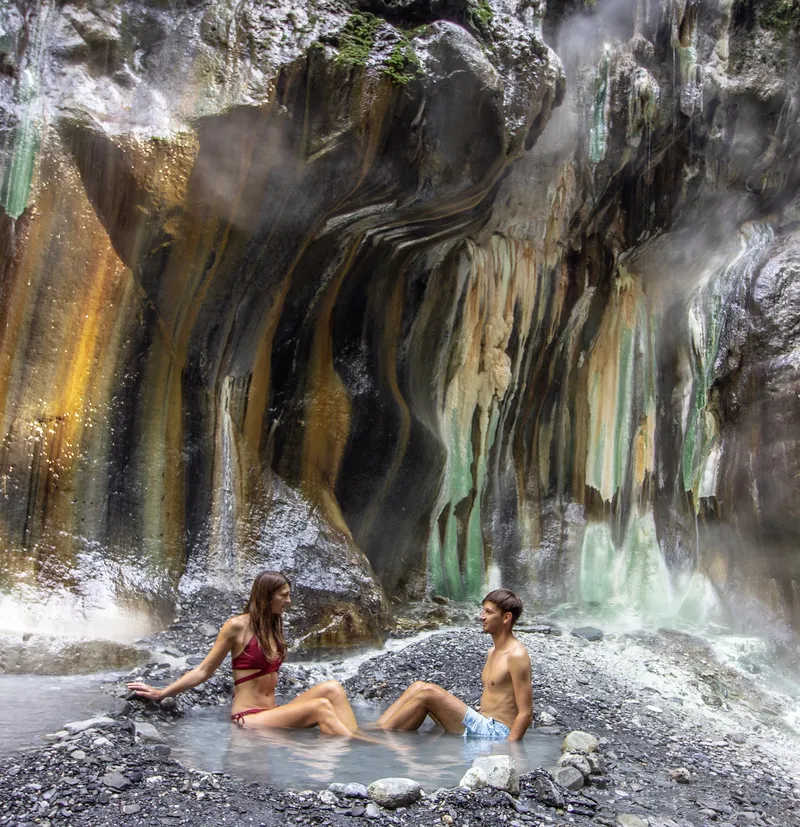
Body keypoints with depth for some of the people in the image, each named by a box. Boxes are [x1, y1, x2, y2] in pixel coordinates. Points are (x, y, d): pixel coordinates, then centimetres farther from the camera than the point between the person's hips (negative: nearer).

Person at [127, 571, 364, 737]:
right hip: (248, 718, -7)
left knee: (332, 688, -16)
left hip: (273, 713, 7)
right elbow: (203, 671, -3)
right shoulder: (237, 626, -7)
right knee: (320, 707, -27)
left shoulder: (274, 626, 14)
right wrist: (161, 693, -6)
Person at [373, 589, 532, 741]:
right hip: (484, 726, 9)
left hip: (495, 734, -9)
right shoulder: (493, 652, 17)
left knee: (428, 691, -18)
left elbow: (526, 713, -17)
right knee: (418, 687, 0)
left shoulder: (516, 656, -13)